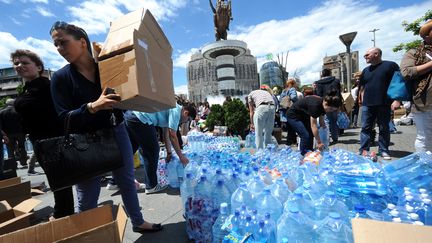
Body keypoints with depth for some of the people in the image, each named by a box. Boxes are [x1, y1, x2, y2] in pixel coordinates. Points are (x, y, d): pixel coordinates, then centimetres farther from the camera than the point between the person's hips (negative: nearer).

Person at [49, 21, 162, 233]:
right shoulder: (60, 77, -4)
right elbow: (65, 118, -13)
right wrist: (92, 107, -30)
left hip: (116, 132, 3)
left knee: (127, 182, 16)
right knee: (87, 198, 7)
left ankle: (138, 222, 37)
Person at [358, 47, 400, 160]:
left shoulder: (390, 65, 0)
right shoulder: (365, 70, 15)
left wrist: (396, 99, -11)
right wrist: (362, 100, 8)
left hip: (384, 104, -4)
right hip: (367, 104, 4)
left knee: (384, 129, 6)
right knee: (365, 128, 2)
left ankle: (383, 151, 16)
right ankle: (363, 150, 6)